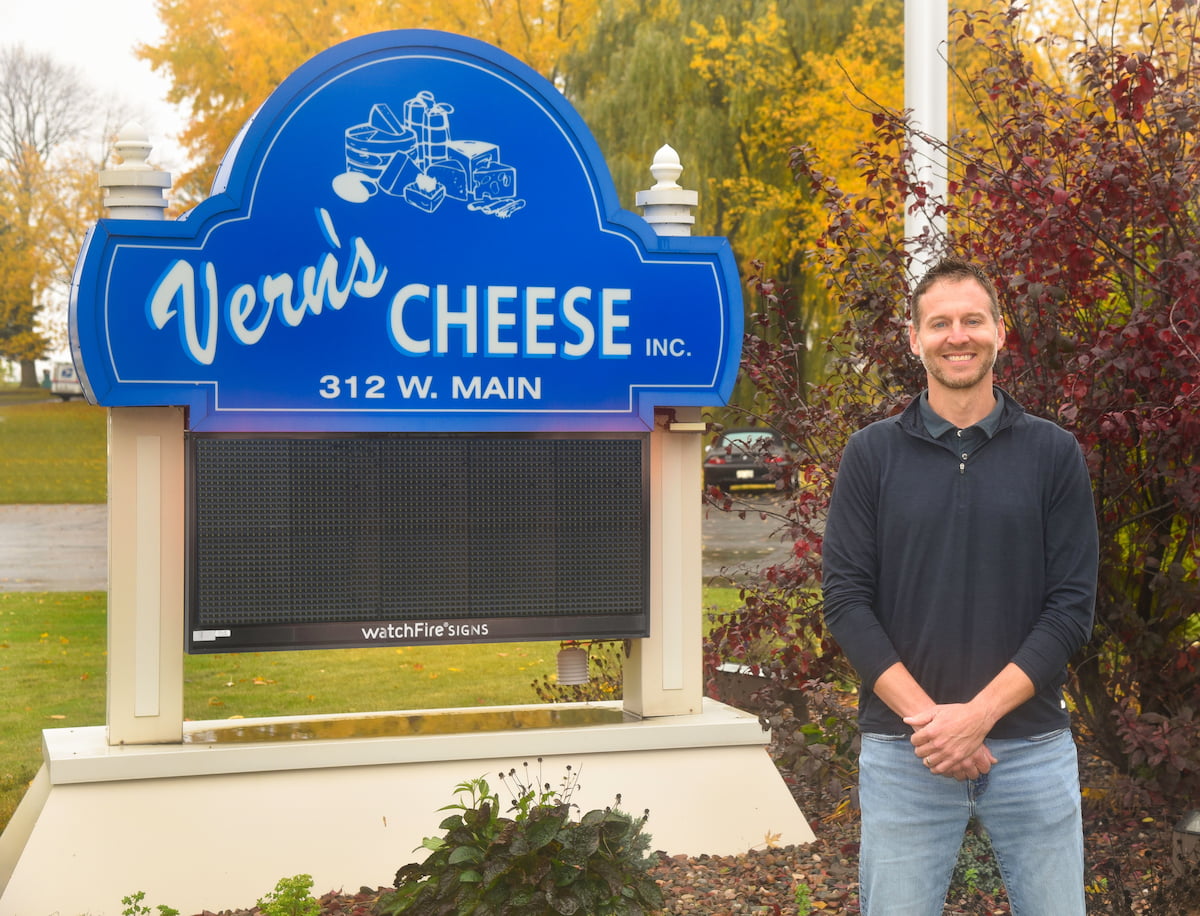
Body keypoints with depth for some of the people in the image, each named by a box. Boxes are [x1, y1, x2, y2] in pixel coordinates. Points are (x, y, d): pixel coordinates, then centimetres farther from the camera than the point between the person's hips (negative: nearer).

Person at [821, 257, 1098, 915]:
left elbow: (1072, 605, -1)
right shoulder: (872, 455, 4)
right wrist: (925, 716, -13)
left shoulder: (1053, 454, 4)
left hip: (1032, 748, 1)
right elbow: (845, 600, -2)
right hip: (902, 754, 0)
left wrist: (979, 713, -12)